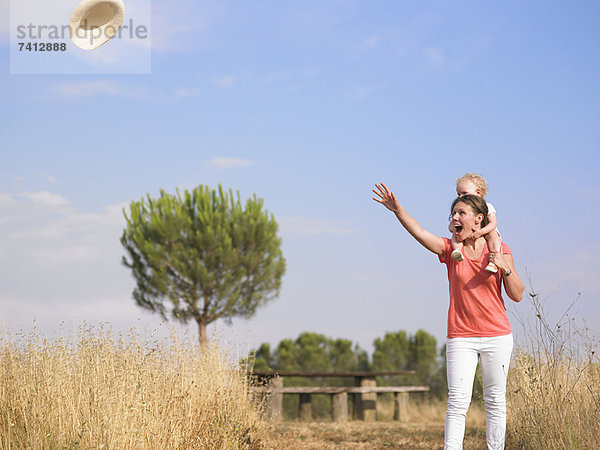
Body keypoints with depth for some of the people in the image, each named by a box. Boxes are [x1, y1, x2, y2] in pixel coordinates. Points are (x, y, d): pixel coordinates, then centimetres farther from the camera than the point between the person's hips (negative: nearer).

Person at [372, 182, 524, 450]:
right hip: (461, 337, 0)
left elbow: (517, 295, -1)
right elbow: (419, 233, -16)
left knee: (495, 401, 7)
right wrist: (397, 209, -32)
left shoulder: (499, 250, 1)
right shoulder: (450, 249, 2)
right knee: (458, 401, -10)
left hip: (497, 336, 0)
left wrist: (504, 267, -17)